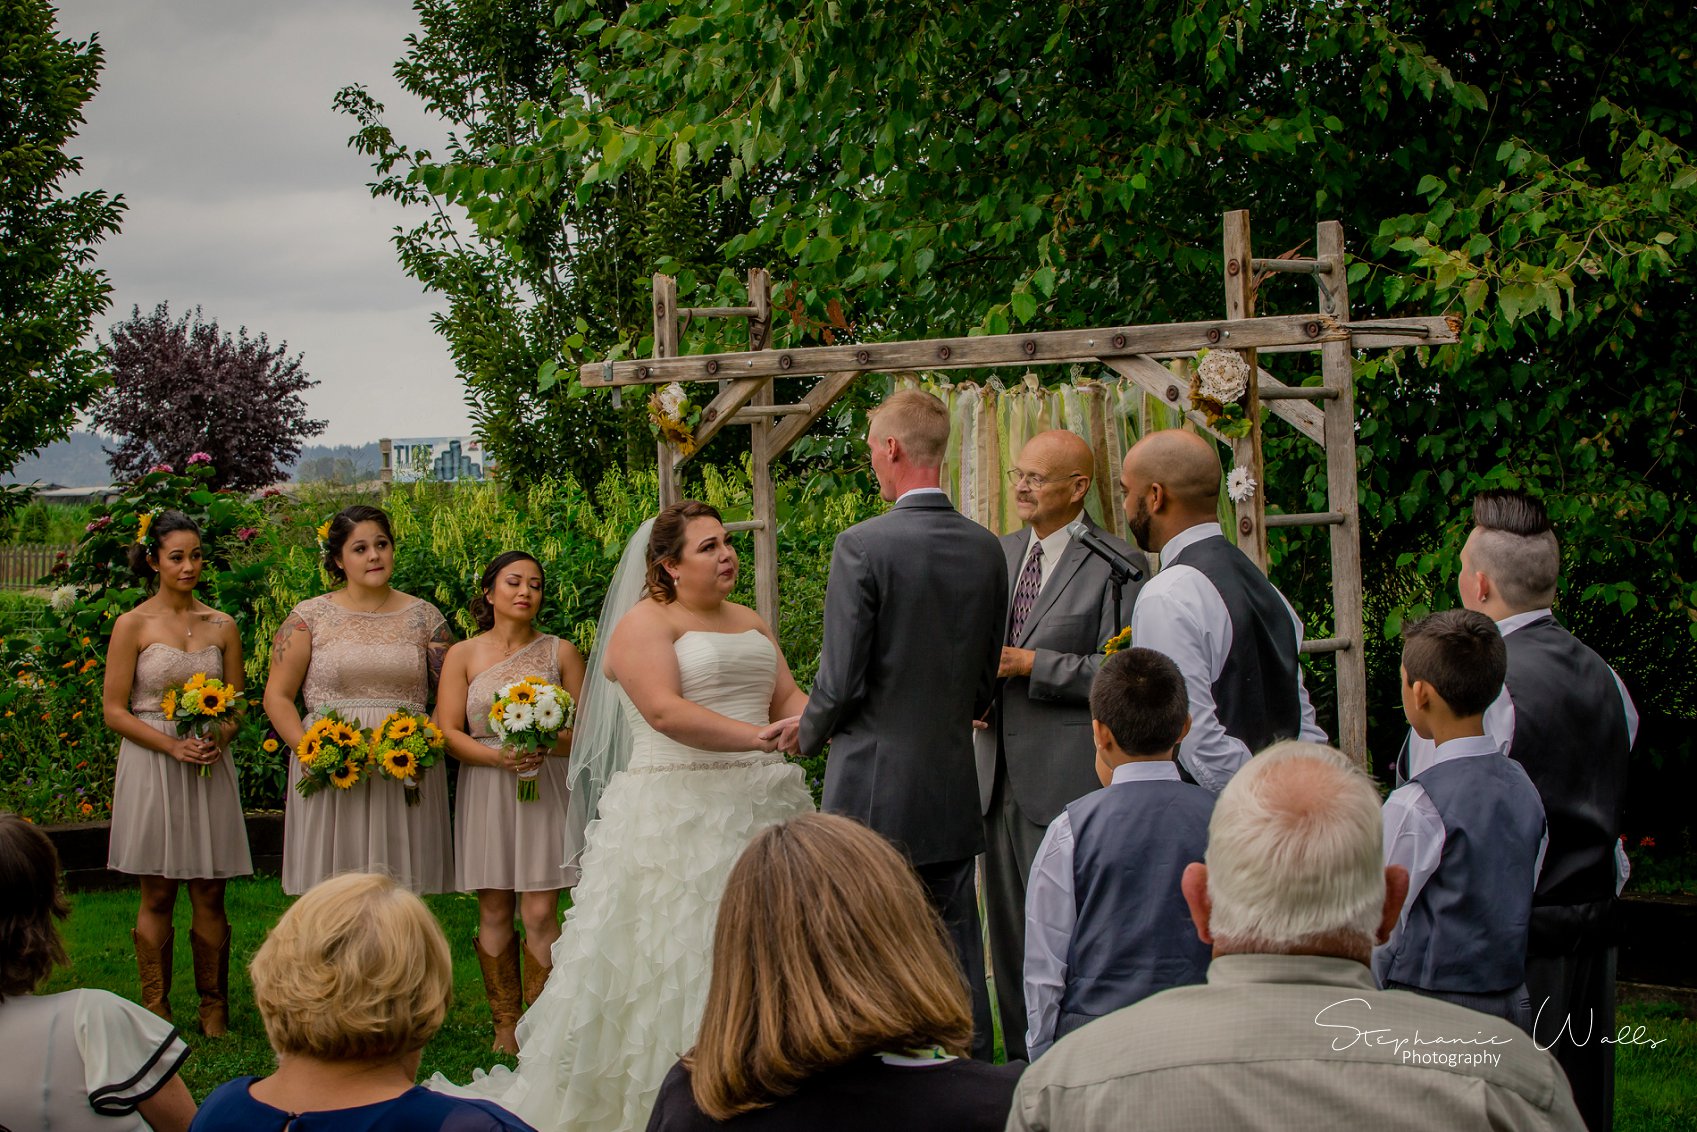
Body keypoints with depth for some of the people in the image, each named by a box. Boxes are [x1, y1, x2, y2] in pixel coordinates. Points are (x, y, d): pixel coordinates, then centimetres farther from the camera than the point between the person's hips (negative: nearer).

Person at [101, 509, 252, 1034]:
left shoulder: (222, 626, 9)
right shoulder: (133, 625, -1)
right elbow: (114, 711, -3)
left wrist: (217, 738, -9)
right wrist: (173, 744, -15)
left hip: (210, 768, 3)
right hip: (151, 767, -2)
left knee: (209, 894, 3)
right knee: (157, 895, 1)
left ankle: (214, 1010, 11)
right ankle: (156, 1012, 8)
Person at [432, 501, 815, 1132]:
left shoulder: (750, 623, 19)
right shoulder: (645, 624, -5)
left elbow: (787, 698, 13)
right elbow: (664, 710, -19)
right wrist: (761, 737, -26)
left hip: (756, 810, 7)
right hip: (677, 813, -7)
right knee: (671, 959, -7)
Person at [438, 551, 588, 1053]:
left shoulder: (561, 652, 9)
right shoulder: (464, 655, 6)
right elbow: (448, 733, 0)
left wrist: (548, 744, -15)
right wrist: (497, 755, -17)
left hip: (546, 788, 0)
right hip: (486, 788, 0)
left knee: (540, 913, -8)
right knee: (494, 912, 1)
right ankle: (505, 1029, 9)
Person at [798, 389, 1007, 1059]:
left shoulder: (863, 546, -14)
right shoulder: (987, 549, 4)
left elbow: (840, 682, -14)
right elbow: (989, 676, 11)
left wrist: (808, 735, 6)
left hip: (874, 786, -6)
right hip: (955, 791, 6)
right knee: (960, 958, 12)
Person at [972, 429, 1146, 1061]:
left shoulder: (1118, 566, -7)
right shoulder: (999, 554, 15)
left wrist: (1030, 664, -16)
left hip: (1068, 779, -7)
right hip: (998, 774, 7)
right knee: (1008, 933, 12)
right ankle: (1021, 1068, 21)